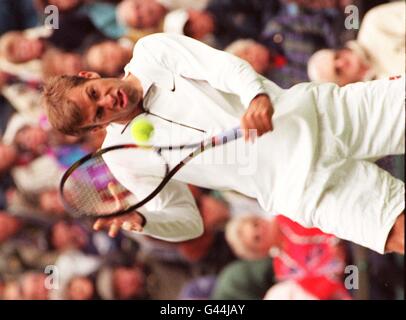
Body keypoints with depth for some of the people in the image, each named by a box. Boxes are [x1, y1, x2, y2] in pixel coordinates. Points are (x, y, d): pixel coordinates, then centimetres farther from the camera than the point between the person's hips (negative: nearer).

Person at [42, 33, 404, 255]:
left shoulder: (151, 51, 1)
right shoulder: (124, 156, 2)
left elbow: (226, 65, -9)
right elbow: (187, 220, 5)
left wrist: (256, 95, -32)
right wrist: (139, 221, -17)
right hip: (297, 185, -1)